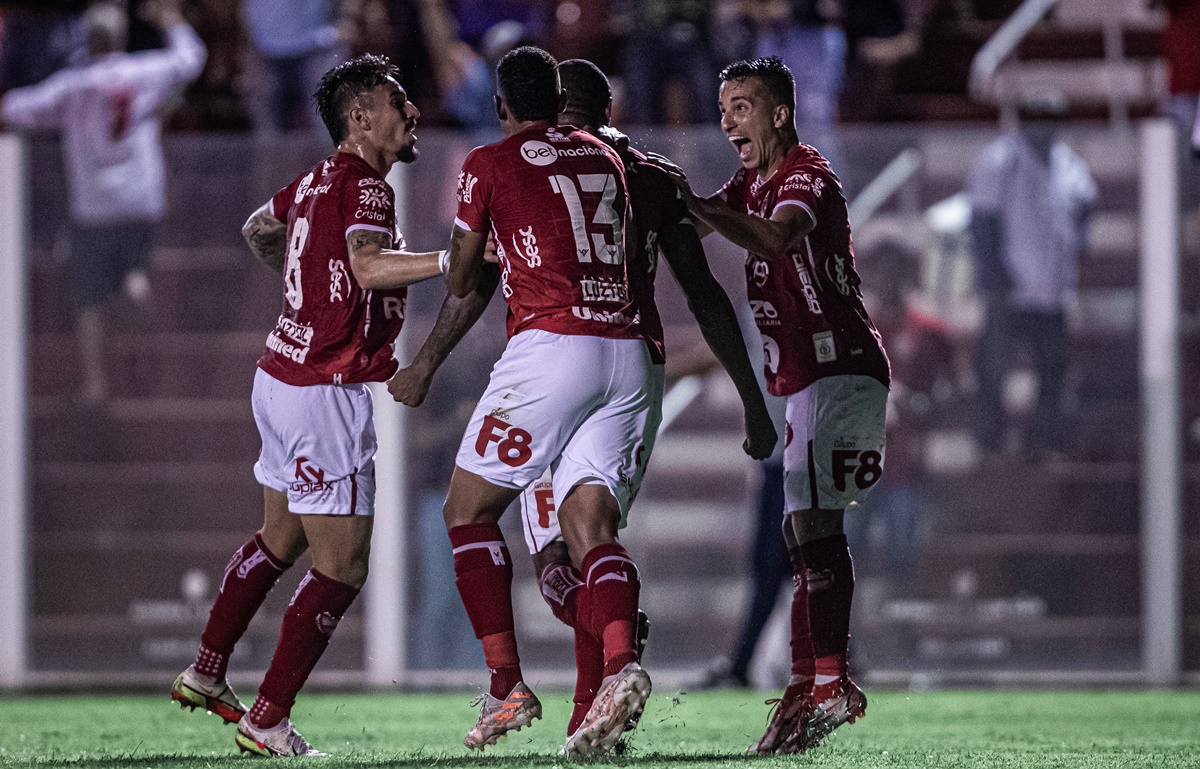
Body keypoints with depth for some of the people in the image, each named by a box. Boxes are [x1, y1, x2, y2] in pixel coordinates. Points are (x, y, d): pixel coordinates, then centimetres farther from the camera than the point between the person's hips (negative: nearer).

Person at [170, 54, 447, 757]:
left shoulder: (317, 181, 11)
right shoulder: (365, 185, -16)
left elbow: (258, 230, 30)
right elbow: (369, 265, -36)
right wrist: (453, 258, -43)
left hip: (282, 375, 10)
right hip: (326, 391, -10)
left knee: (280, 538, 25)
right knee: (342, 568, -5)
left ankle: (206, 674, 34)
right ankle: (267, 722, -3)